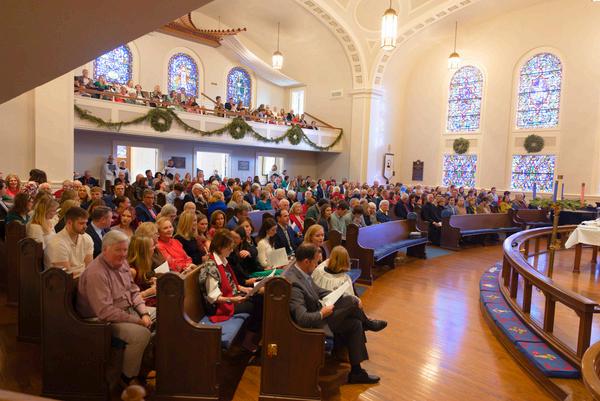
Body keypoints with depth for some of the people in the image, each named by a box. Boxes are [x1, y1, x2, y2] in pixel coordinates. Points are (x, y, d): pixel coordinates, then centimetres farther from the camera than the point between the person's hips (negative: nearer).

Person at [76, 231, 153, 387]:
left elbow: (133, 291, 9)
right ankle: (128, 378, -5)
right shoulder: (96, 273, -26)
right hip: (103, 321, -9)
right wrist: (138, 320, -25)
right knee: (141, 333, -30)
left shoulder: (122, 262, 3)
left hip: (128, 310, 9)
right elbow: (105, 312, -30)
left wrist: (144, 313, -7)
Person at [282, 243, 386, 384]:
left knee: (355, 324, 7)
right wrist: (322, 313, -18)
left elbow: (319, 291, 9)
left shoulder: (301, 272, -2)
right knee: (351, 302, -11)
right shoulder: (293, 283, -32)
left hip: (317, 315, 9)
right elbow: (302, 319, -35)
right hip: (312, 326, -9)